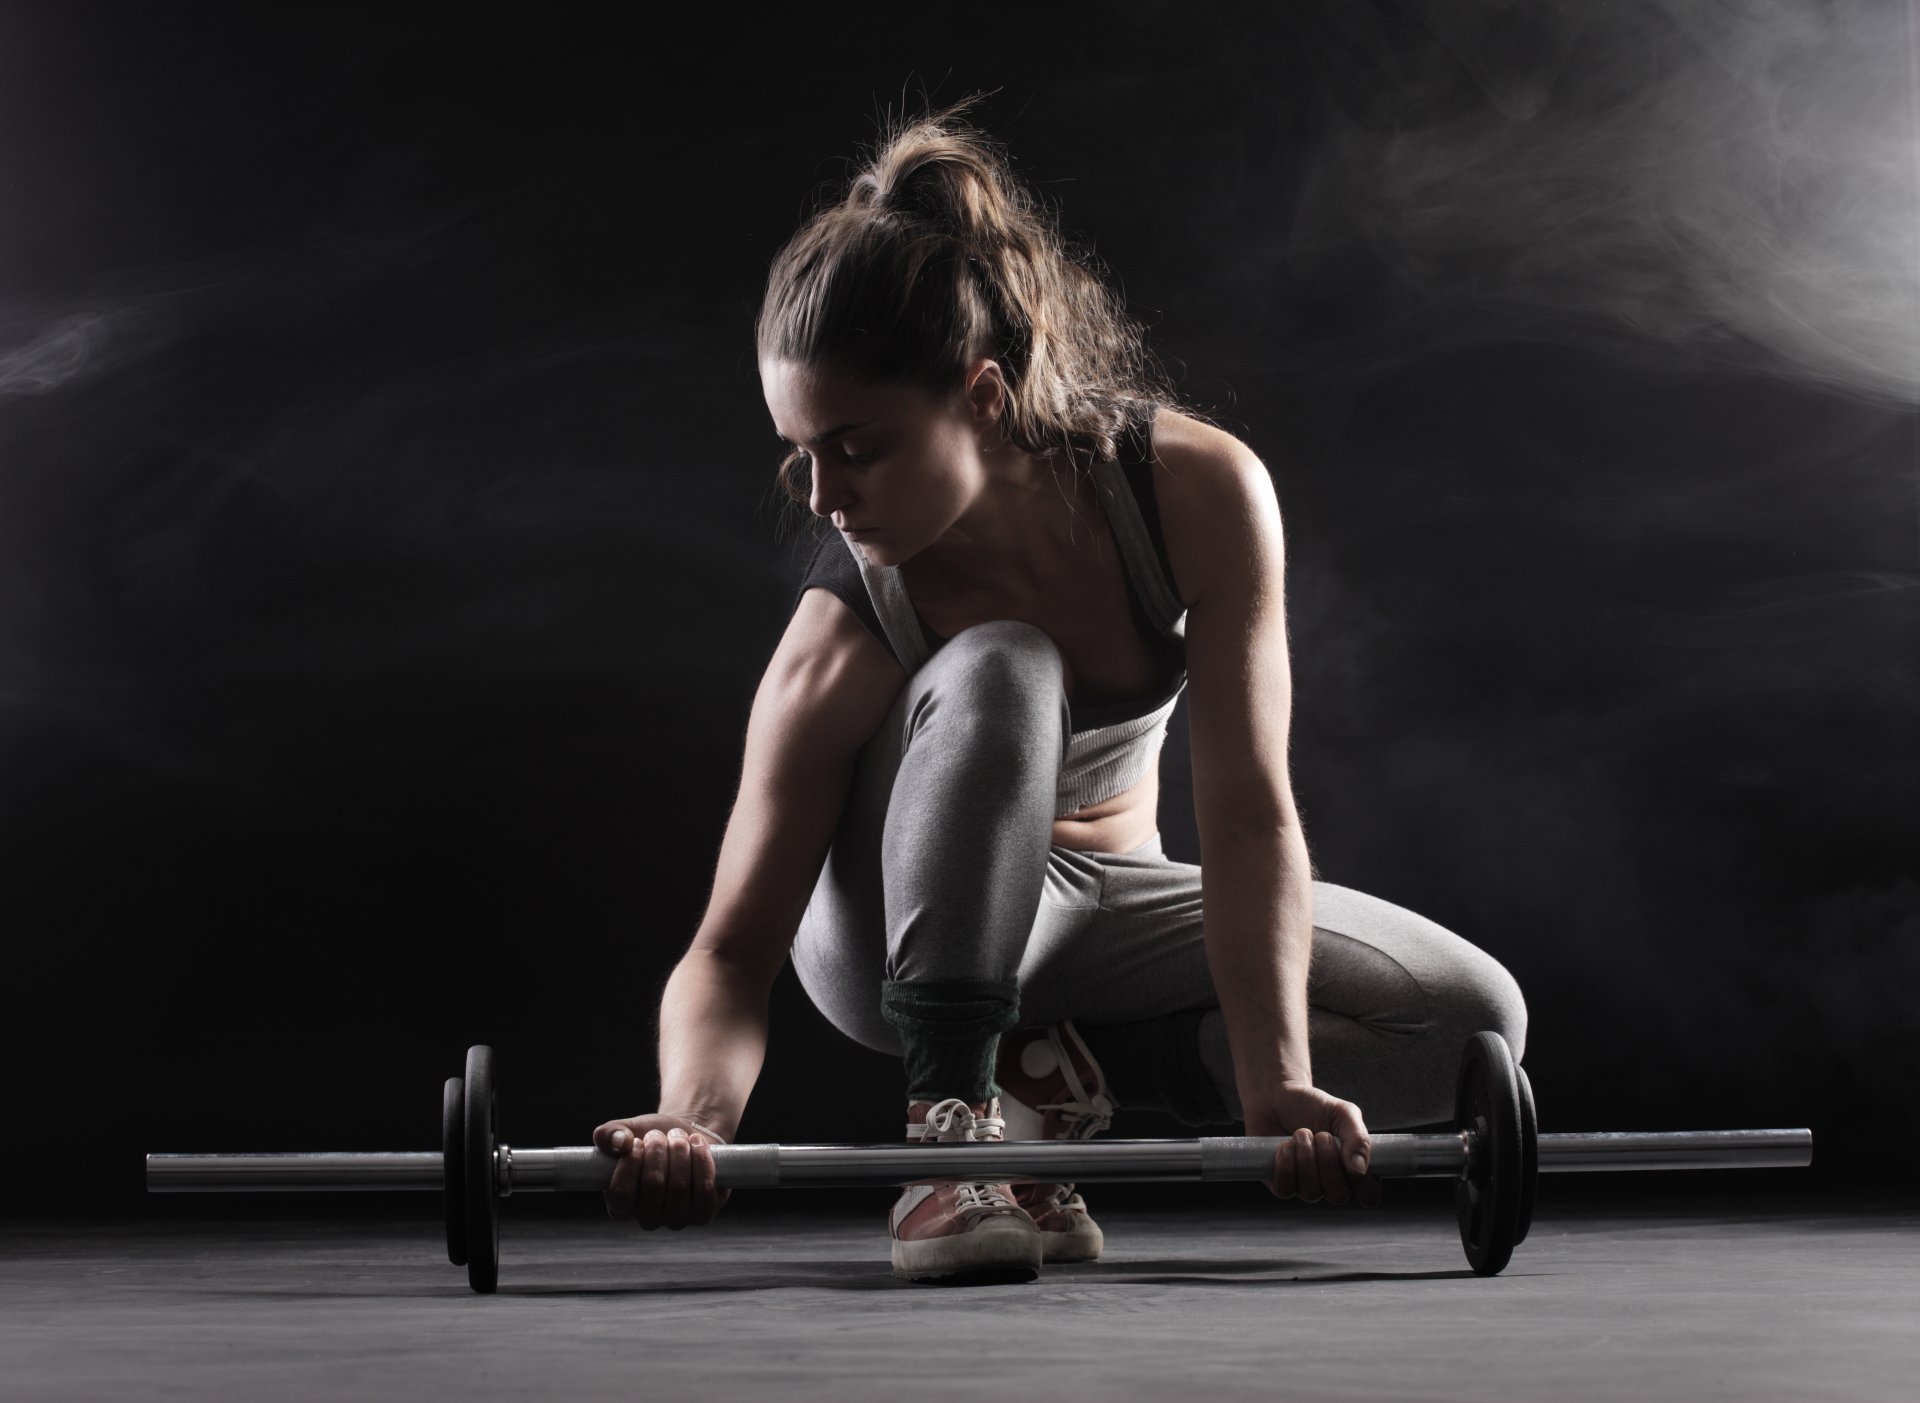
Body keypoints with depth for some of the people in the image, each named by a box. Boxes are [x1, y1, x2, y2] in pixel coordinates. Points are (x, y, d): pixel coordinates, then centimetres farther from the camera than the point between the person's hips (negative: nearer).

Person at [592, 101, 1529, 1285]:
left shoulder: (1203, 492, -27)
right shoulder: (845, 643, -30)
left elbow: (1250, 812, -30)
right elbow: (733, 950, -29)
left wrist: (1276, 1087, -40)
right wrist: (696, 1116, -51)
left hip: (1096, 908, 4)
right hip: (911, 922, -3)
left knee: (1476, 1020, -15)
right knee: (993, 675, -37)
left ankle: (1045, 1061, -7)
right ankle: (951, 1102, -29)